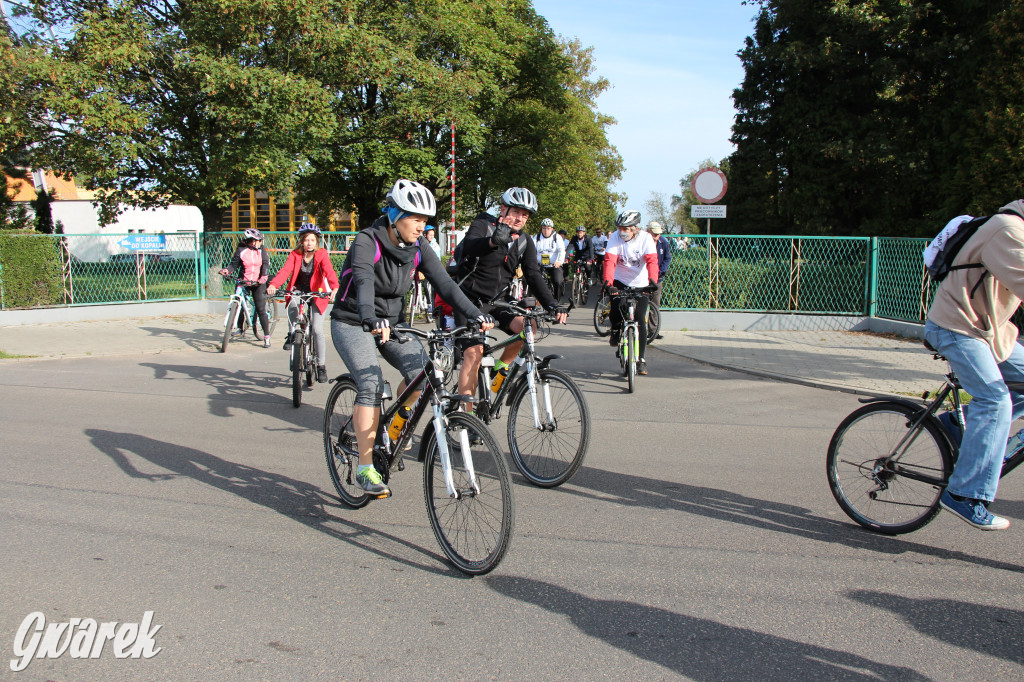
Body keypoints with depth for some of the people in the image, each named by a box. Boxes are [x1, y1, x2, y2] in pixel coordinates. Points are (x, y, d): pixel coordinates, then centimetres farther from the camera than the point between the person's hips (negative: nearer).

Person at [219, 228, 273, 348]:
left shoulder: (261, 250, 1)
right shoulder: (241, 250, -3)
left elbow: (265, 264, -5)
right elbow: (234, 264, -1)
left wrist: (263, 276, -21)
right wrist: (226, 270, -21)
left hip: (258, 284, 0)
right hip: (243, 282, 1)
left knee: (261, 310, -5)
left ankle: (267, 336, 2)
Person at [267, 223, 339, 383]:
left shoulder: (322, 254, -10)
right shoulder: (295, 255, -5)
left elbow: (329, 271, -26)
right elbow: (285, 270, -20)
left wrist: (335, 288, -46)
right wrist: (273, 285, -39)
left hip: (316, 294, -1)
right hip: (298, 291, 1)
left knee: (317, 330, -11)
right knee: (293, 306, -36)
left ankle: (321, 366, 2)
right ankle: (292, 334, -10)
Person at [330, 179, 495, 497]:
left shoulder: (418, 248, -5)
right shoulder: (367, 242, -21)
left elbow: (444, 283, -13)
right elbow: (364, 280, -39)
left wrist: (476, 315, -27)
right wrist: (371, 319, -58)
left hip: (391, 322, 5)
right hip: (352, 324, -5)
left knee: (421, 369, -17)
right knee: (372, 384, -23)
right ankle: (365, 468, -12)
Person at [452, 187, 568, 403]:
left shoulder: (525, 241, 4)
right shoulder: (484, 225, -10)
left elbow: (533, 275, -4)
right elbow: (470, 244, -32)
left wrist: (552, 304, -21)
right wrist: (493, 241, -55)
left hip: (498, 301, 5)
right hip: (470, 300, -5)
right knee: (474, 353, -17)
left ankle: (501, 367, 2)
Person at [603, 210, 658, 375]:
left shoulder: (645, 238, -14)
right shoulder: (615, 237, -14)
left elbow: (652, 261, -25)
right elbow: (610, 260, -25)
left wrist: (652, 280, -43)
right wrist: (608, 282, -41)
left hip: (640, 284, 0)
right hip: (620, 281, 1)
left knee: (640, 321, -5)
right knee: (615, 305, -26)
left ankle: (641, 358, 8)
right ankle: (616, 330, 8)